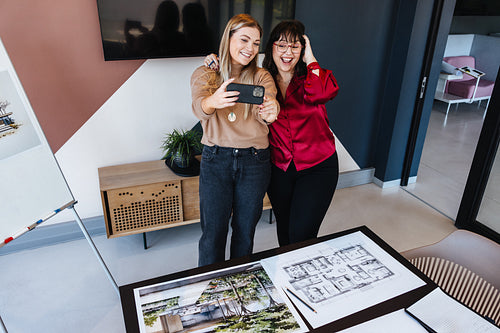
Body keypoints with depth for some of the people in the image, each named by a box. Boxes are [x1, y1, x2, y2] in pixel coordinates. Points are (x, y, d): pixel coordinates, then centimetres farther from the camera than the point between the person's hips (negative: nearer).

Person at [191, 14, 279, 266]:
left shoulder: (261, 77, 5)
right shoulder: (204, 73, 1)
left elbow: (271, 102, -16)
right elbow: (199, 107, -20)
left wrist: (271, 111, -41)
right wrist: (213, 101, -44)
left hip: (254, 162, 2)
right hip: (215, 160, -1)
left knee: (245, 231, 13)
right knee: (213, 233, 3)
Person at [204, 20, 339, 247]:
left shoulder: (312, 77, -7)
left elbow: (323, 93, -30)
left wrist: (310, 58, -17)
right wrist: (217, 65, -6)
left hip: (317, 168, -3)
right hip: (279, 169, 3)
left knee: (301, 235, -6)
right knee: (284, 231, 20)